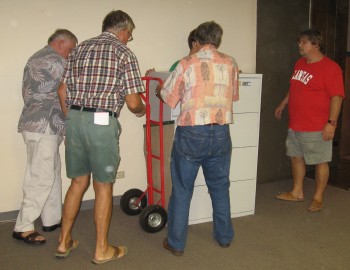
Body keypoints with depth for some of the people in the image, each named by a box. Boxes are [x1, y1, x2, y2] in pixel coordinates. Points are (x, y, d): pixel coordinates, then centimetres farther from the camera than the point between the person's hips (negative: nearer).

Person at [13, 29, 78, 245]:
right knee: (42, 177, -7)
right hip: (44, 126, -11)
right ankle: (23, 227, -1)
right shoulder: (55, 60, -11)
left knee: (53, 173, 14)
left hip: (35, 121, 11)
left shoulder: (36, 58, 22)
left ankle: (52, 219, 21)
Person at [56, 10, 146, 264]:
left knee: (79, 182, 18)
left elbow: (62, 91, 12)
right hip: (102, 123, -6)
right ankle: (102, 249, 19)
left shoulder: (79, 48, 15)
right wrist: (141, 110, 16)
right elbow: (133, 102, -6)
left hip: (74, 119, 6)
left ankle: (64, 242, 28)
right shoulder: (124, 53, -2)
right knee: (104, 186, 7)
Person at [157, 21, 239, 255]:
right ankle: (225, 237, 31)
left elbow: (168, 97, 1)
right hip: (221, 133, 3)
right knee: (220, 187, 18)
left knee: (182, 190, 9)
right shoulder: (230, 64, 3)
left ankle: (176, 243, 18)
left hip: (191, 133, -3)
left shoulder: (186, 64, -6)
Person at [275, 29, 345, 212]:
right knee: (296, 157, 15)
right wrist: (283, 104, 25)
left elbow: (337, 97, -17)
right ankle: (297, 192, 30)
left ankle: (318, 198, 17)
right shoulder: (300, 63, 11)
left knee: (320, 162, 4)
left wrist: (331, 122, -22)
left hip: (317, 128, -8)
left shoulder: (330, 67, -13)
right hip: (295, 124, 8)